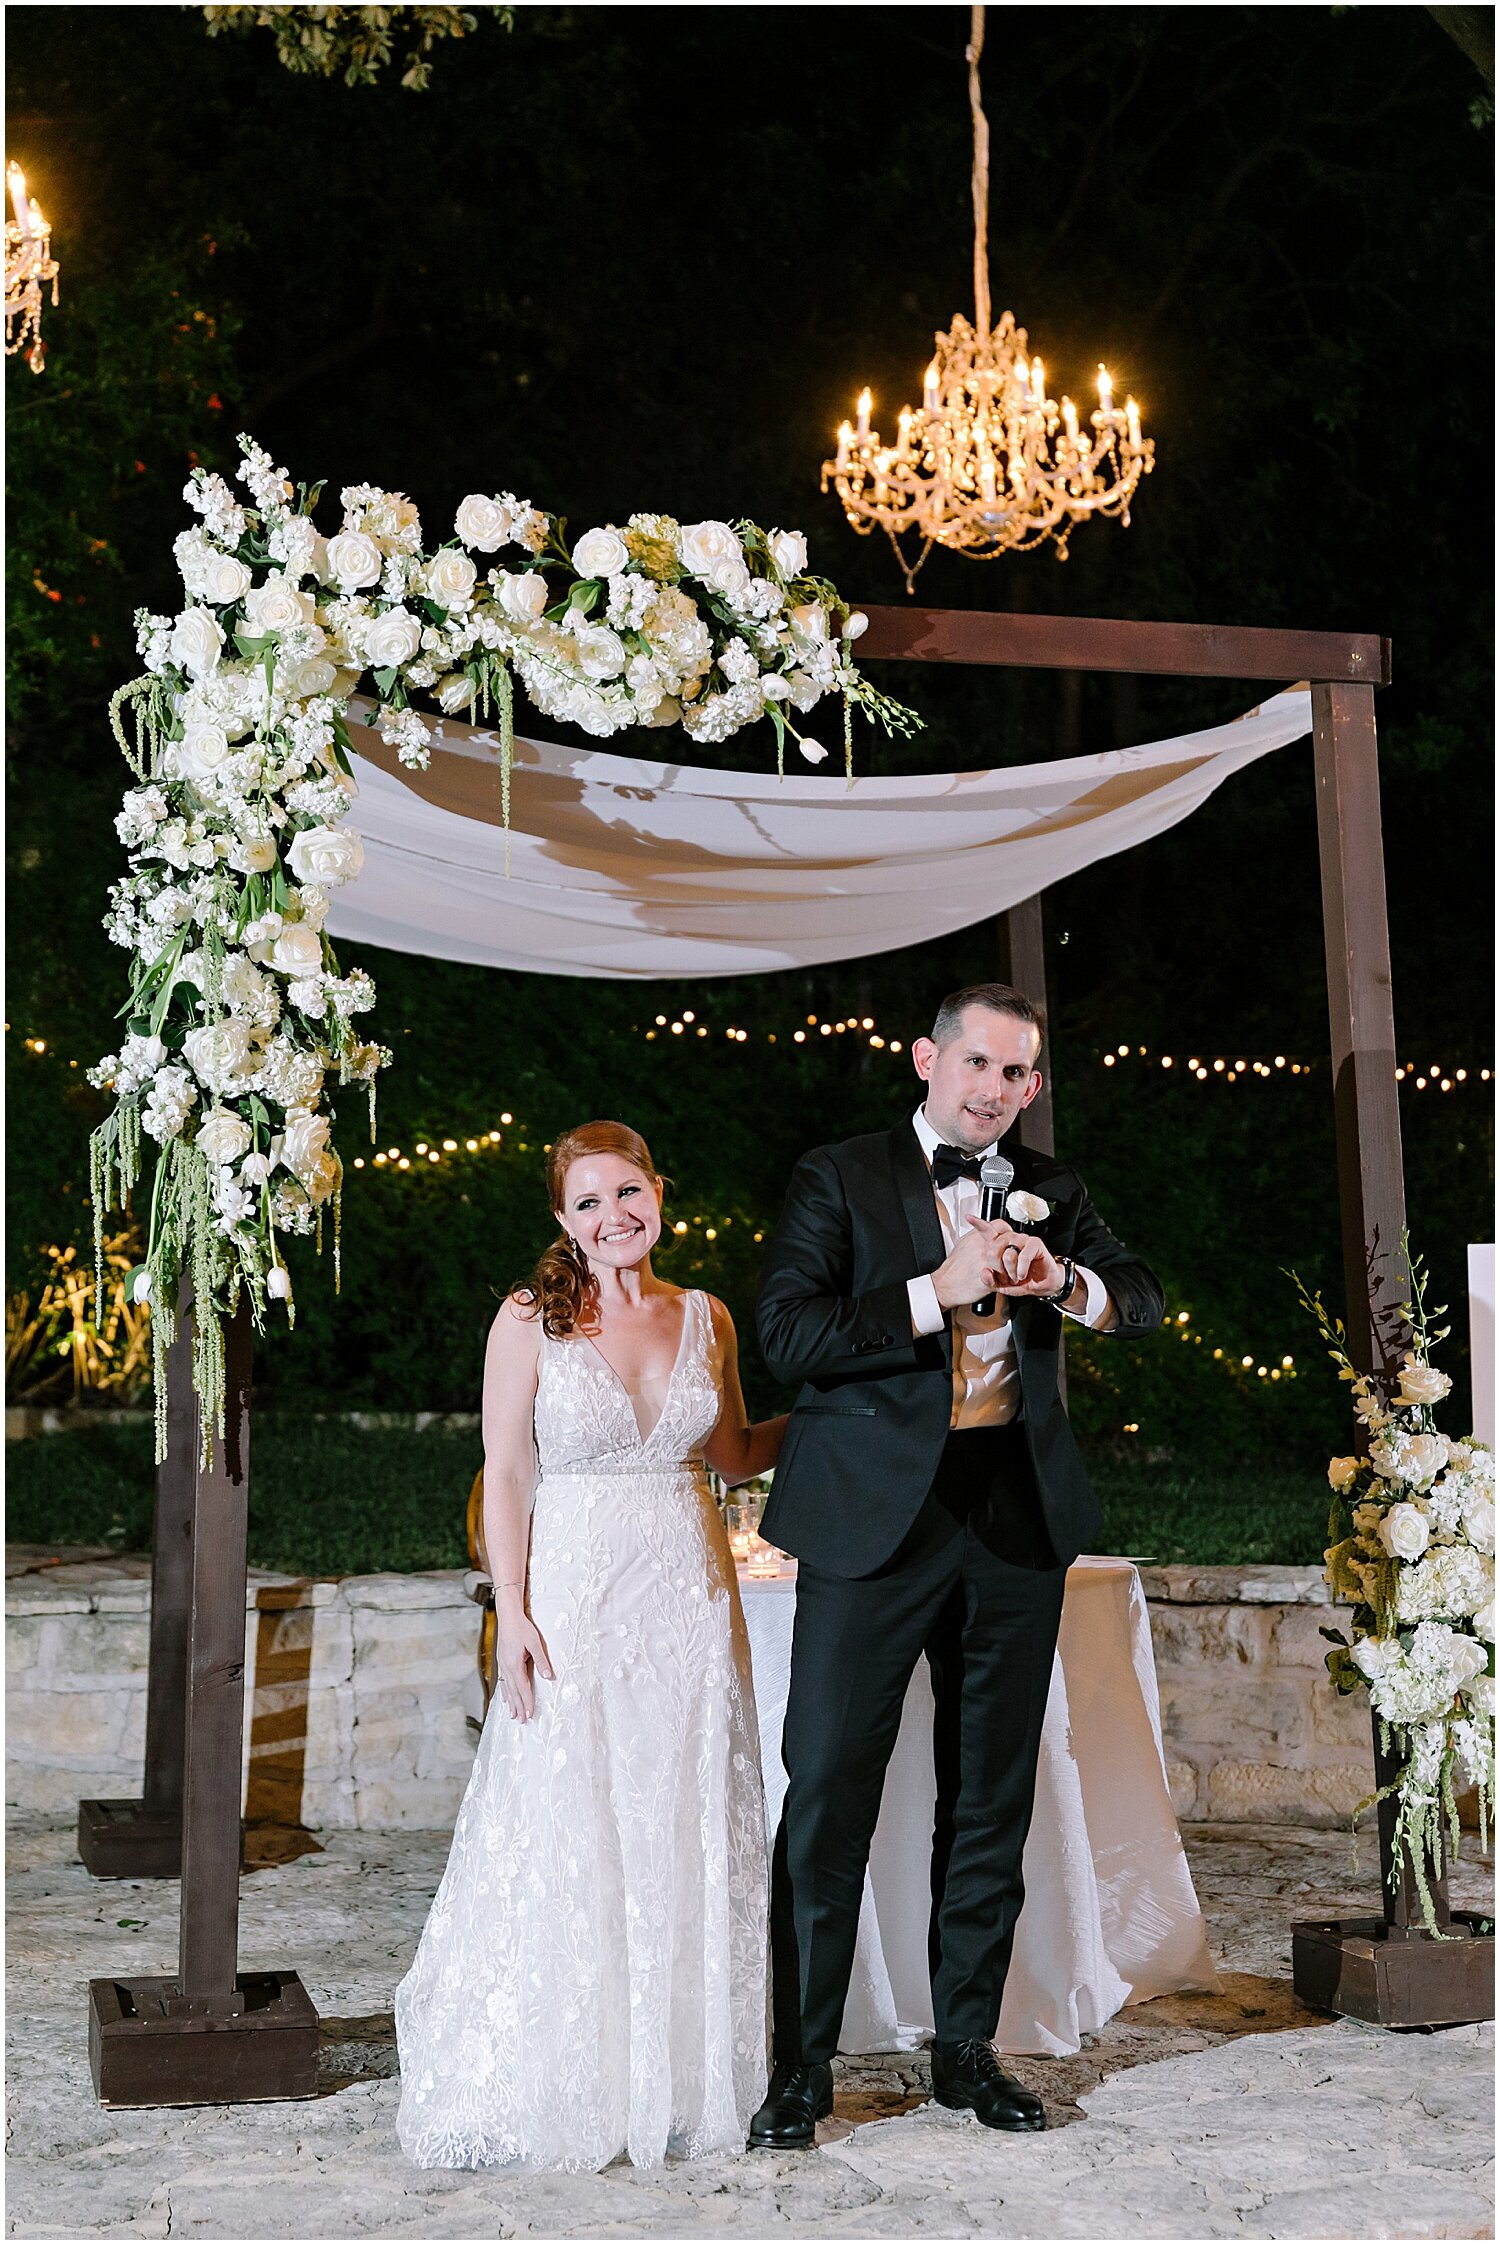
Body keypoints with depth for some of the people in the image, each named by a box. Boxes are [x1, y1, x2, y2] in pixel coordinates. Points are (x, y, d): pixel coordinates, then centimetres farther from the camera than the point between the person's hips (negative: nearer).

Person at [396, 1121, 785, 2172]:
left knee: (687, 1832, 8)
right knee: (565, 1835, 0)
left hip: (691, 1594, 4)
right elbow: (506, 1476, -5)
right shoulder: (532, 1319, -4)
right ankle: (566, 2084, 15)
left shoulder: (706, 1318, 7)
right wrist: (512, 1614, -11)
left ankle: (682, 2075, 22)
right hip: (576, 1592, -3)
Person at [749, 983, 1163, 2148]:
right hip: (875, 1518, -4)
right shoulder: (839, 1178, -1)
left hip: (1018, 1522, 4)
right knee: (827, 1791, -2)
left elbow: (1146, 1297, 10)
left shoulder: (1046, 1186, 12)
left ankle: (966, 2046, 25)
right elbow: (789, 1332, -11)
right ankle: (801, 2063, 10)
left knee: (993, 1797, 12)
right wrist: (938, 1293, -19)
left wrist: (1064, 1281, -11)